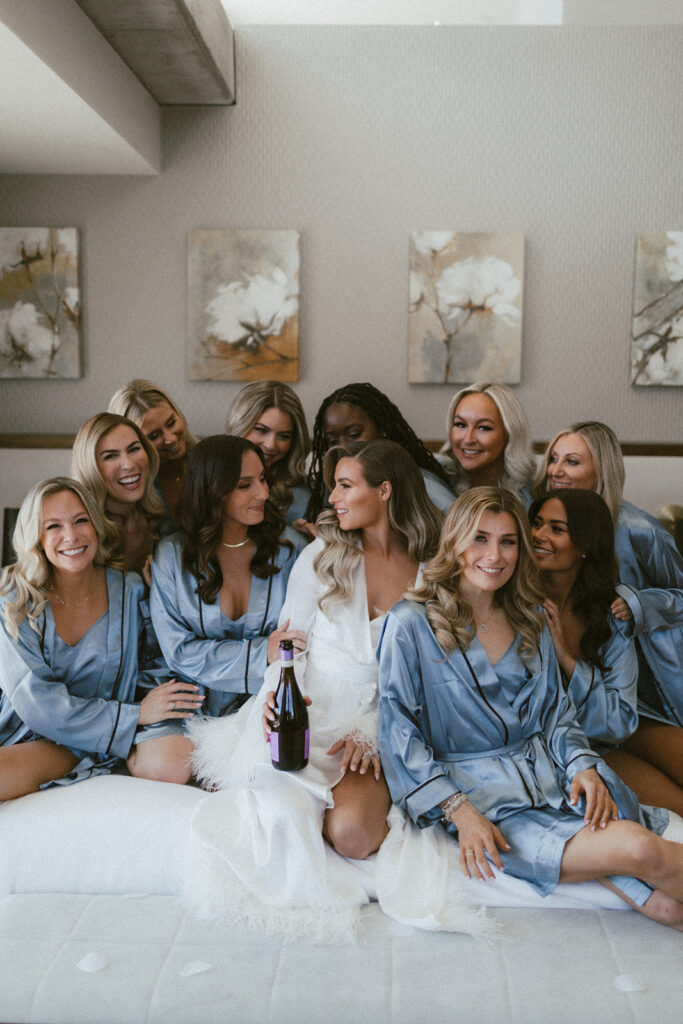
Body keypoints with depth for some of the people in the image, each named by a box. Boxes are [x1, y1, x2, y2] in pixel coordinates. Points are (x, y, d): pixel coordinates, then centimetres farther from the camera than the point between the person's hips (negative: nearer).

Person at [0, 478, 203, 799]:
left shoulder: (128, 590, -1)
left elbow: (148, 664, 12)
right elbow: (35, 701, -13)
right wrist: (134, 715, -17)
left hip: (114, 736, 1)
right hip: (33, 734, -1)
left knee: (175, 763, -31)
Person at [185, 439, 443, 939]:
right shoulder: (322, 555, 8)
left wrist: (372, 736, -11)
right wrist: (277, 692, -16)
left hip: (375, 728, -1)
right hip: (306, 714, 1)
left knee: (351, 832, -29)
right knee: (284, 814, -28)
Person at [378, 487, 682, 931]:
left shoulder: (530, 622, 15)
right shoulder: (411, 624, -2)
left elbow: (556, 712, 17)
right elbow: (399, 732, -5)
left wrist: (582, 765, -4)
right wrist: (457, 811, -15)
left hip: (550, 776, 5)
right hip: (481, 796, -5)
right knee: (639, 850, -26)